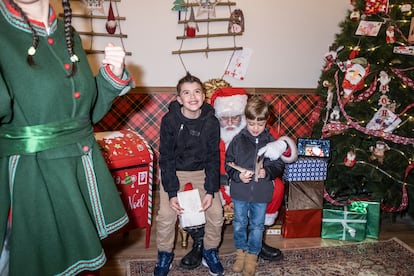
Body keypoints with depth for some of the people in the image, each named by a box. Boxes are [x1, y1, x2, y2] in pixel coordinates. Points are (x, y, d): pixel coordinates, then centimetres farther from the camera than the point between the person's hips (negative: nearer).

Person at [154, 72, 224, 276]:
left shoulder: (211, 122, -11)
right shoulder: (169, 120, -16)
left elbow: (213, 158, -5)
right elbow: (166, 158, -12)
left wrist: (210, 191, -13)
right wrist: (172, 193, -19)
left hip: (202, 171, 2)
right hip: (174, 171, -1)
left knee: (216, 213, -11)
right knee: (166, 215, -17)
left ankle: (210, 252, 17)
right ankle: (164, 255, 11)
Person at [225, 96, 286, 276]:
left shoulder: (271, 142, -5)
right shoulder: (238, 140, -6)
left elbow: (279, 165, -1)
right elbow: (228, 164, -2)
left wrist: (267, 172, -20)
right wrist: (238, 175, -20)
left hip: (261, 193, 0)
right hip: (240, 191, 0)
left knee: (257, 225, 14)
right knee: (239, 223, 16)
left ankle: (252, 255, 34)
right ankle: (240, 252, 38)